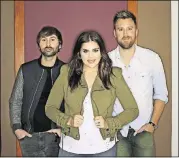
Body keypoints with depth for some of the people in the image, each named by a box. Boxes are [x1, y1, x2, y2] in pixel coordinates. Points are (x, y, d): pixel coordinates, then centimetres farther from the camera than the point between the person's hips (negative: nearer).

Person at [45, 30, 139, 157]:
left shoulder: (113, 75, -6)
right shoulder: (67, 73, -4)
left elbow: (132, 110, -3)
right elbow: (50, 107, -1)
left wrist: (109, 123, -17)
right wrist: (68, 120, -17)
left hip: (104, 148, 0)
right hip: (70, 148, 0)